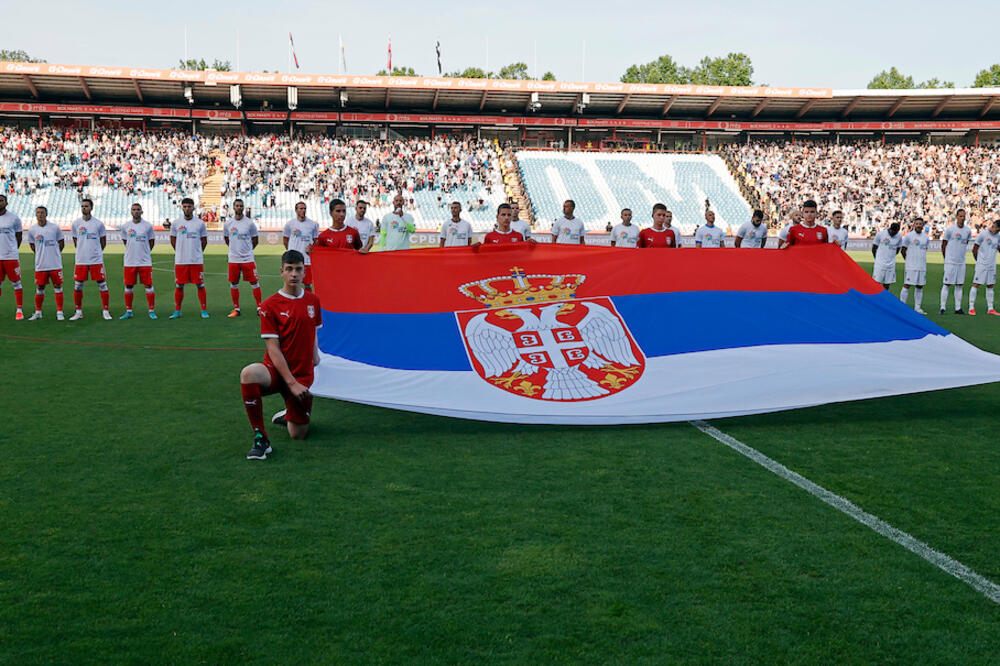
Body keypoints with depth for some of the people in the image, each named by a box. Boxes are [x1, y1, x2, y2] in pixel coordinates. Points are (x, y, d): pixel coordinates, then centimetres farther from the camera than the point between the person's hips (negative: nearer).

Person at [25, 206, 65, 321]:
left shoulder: (55, 227, -3)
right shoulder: (32, 229, 2)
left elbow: (61, 243, 10)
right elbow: (32, 245, 17)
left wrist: (54, 254, 10)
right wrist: (41, 254, 12)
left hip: (55, 264, -1)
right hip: (40, 265, 1)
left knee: (58, 287, 1)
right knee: (39, 288, 6)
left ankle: (59, 312, 8)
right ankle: (38, 312, 17)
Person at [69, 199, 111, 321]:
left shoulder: (98, 223, -1)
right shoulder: (76, 223, 5)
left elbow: (103, 242, 10)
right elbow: (75, 240, 18)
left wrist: (96, 251, 11)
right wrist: (83, 250, 14)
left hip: (96, 260, -2)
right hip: (80, 260, 2)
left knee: (102, 285, -2)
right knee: (78, 286, 4)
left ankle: (105, 311, 7)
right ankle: (78, 312, 15)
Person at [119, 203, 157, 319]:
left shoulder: (148, 226, 0)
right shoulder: (125, 226, 5)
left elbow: (151, 241, 10)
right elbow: (125, 241, 17)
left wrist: (144, 252, 9)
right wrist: (132, 251, 12)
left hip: (145, 261, -2)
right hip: (129, 262, 2)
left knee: (148, 286, -3)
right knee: (128, 287, 5)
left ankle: (152, 311, 5)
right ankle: (128, 311, 15)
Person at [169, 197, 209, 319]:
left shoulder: (200, 223, 2)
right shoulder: (176, 223, 4)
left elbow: (204, 240, 11)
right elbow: (173, 240, 15)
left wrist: (197, 252, 10)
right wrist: (180, 252, 12)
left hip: (197, 260, -1)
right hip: (180, 261, 1)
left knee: (200, 285, 0)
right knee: (179, 286, 5)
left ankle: (204, 311, 7)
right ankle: (177, 311, 14)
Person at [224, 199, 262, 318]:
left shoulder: (249, 223, -4)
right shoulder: (228, 223, 2)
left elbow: (255, 239, 8)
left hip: (248, 258, -2)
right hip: (233, 259, 2)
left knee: (254, 282, -1)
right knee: (233, 284, 6)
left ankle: (259, 307, 7)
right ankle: (236, 309, 15)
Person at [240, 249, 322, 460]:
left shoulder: (313, 301, 7)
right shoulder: (270, 306, -6)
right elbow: (273, 349, -11)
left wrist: (315, 357, 4)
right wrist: (291, 382, -18)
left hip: (303, 375, 3)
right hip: (275, 370, -3)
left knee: (298, 435, -1)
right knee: (248, 374, -38)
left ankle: (287, 416, 38)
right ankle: (260, 438, -27)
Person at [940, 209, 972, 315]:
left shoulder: (967, 231, 7)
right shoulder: (950, 230, -7)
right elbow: (943, 245, 1)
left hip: (961, 262, 5)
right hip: (950, 262, -5)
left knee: (959, 285, 6)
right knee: (947, 284, -4)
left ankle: (958, 308, 11)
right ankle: (943, 308, 0)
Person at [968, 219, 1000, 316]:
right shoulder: (983, 234, -8)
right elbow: (974, 250, -4)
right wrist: (979, 260, 4)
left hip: (992, 266, 6)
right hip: (981, 265, -6)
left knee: (990, 286, 8)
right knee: (976, 284, -5)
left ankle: (990, 309, 12)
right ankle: (971, 308, -2)